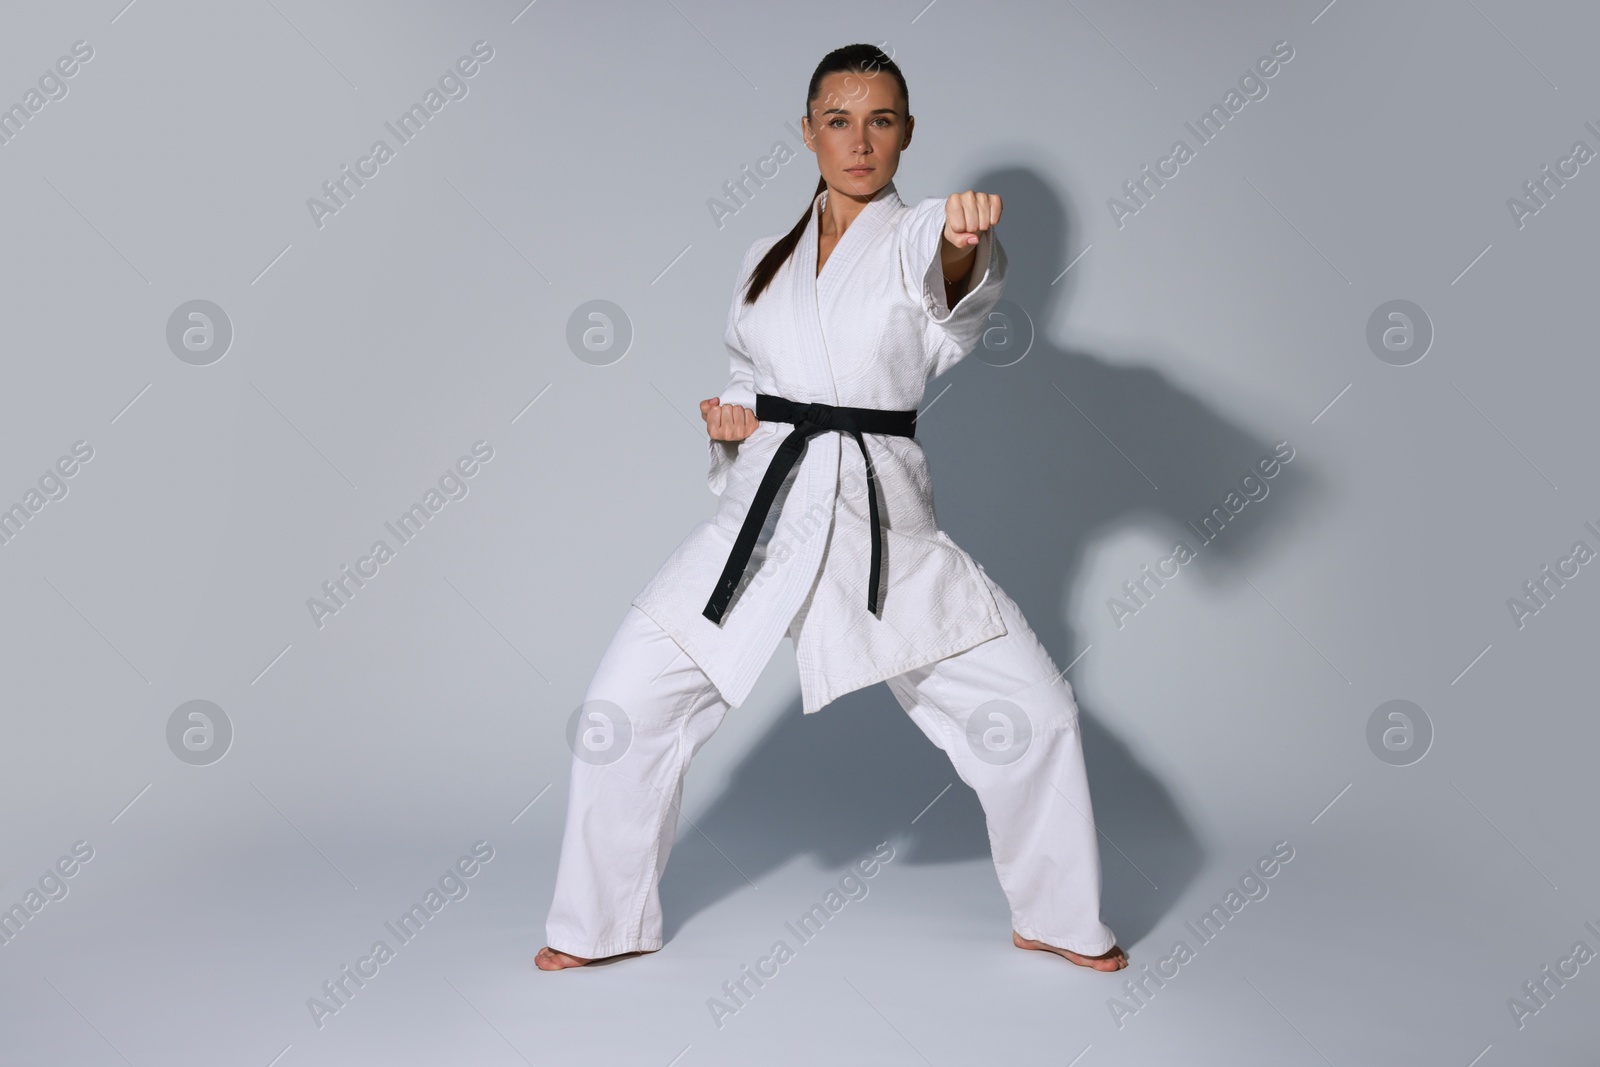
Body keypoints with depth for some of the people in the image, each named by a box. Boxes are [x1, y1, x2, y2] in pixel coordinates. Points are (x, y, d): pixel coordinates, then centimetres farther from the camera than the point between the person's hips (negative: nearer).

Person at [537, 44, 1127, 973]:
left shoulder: (920, 238, 0)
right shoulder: (768, 260, 12)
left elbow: (958, 298, -26)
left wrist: (964, 241, -50)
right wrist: (726, 411, 1)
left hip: (887, 528, -2)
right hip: (761, 517, 3)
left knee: (1033, 707, -6)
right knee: (625, 706, -4)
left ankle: (1061, 920, 20)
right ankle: (604, 924, 19)